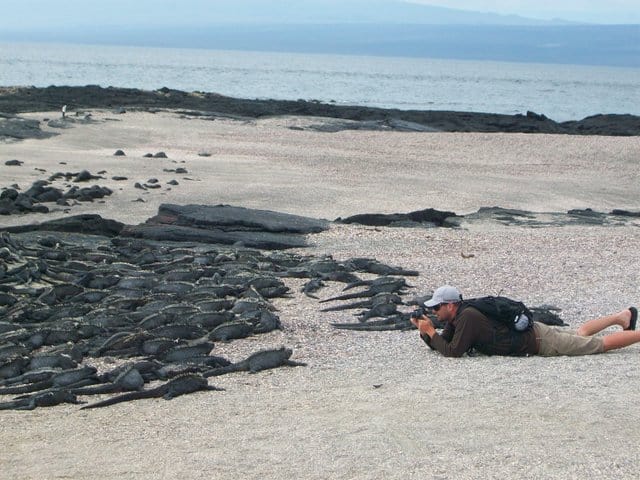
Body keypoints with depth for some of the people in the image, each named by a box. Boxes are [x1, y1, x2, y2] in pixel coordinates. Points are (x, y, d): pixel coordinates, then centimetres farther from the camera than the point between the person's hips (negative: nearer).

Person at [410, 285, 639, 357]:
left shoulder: (468, 317, -27)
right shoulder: (456, 317, 0)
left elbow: (452, 351, -31)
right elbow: (440, 343, 9)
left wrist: (430, 332, -24)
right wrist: (425, 330, -8)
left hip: (541, 342, -9)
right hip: (534, 331, 9)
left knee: (602, 344, -1)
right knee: (580, 334, 31)